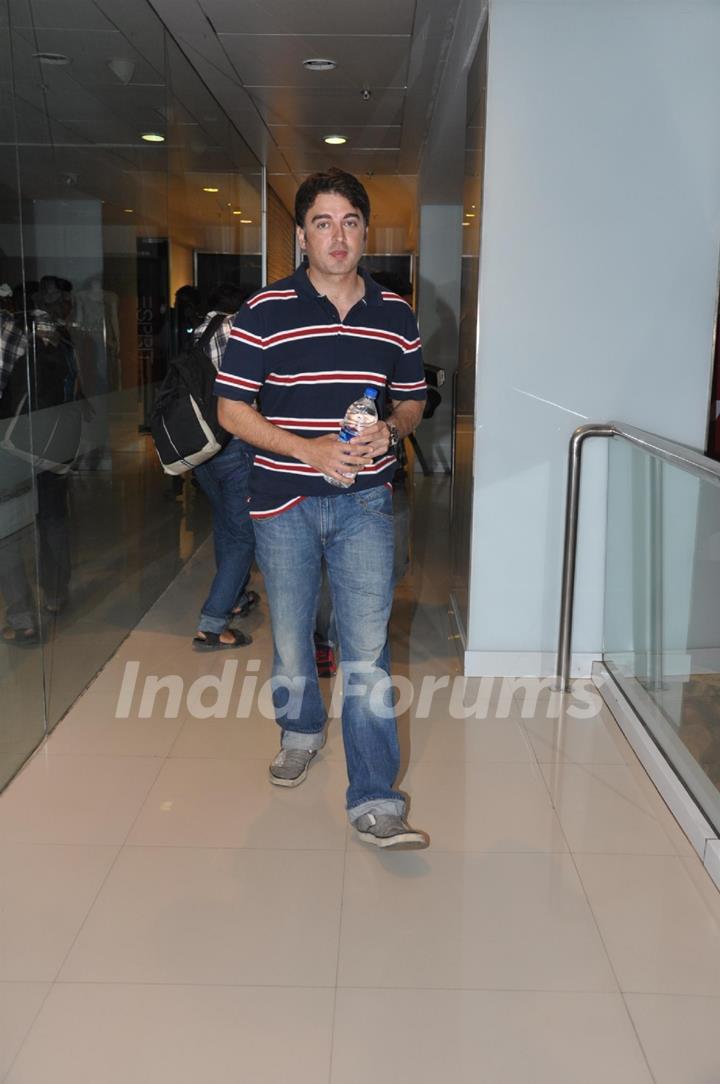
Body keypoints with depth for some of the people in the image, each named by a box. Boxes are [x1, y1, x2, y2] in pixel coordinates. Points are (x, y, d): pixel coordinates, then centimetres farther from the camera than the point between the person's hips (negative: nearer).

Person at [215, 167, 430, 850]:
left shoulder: (394, 315, 6)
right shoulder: (265, 312, -3)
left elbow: (413, 402, 16)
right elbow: (231, 409, -4)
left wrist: (389, 430, -8)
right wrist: (310, 449, -16)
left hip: (365, 500, 1)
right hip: (285, 499, 0)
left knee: (367, 647, -5)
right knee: (290, 634, 14)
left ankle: (374, 802, 1)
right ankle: (301, 730, 43)